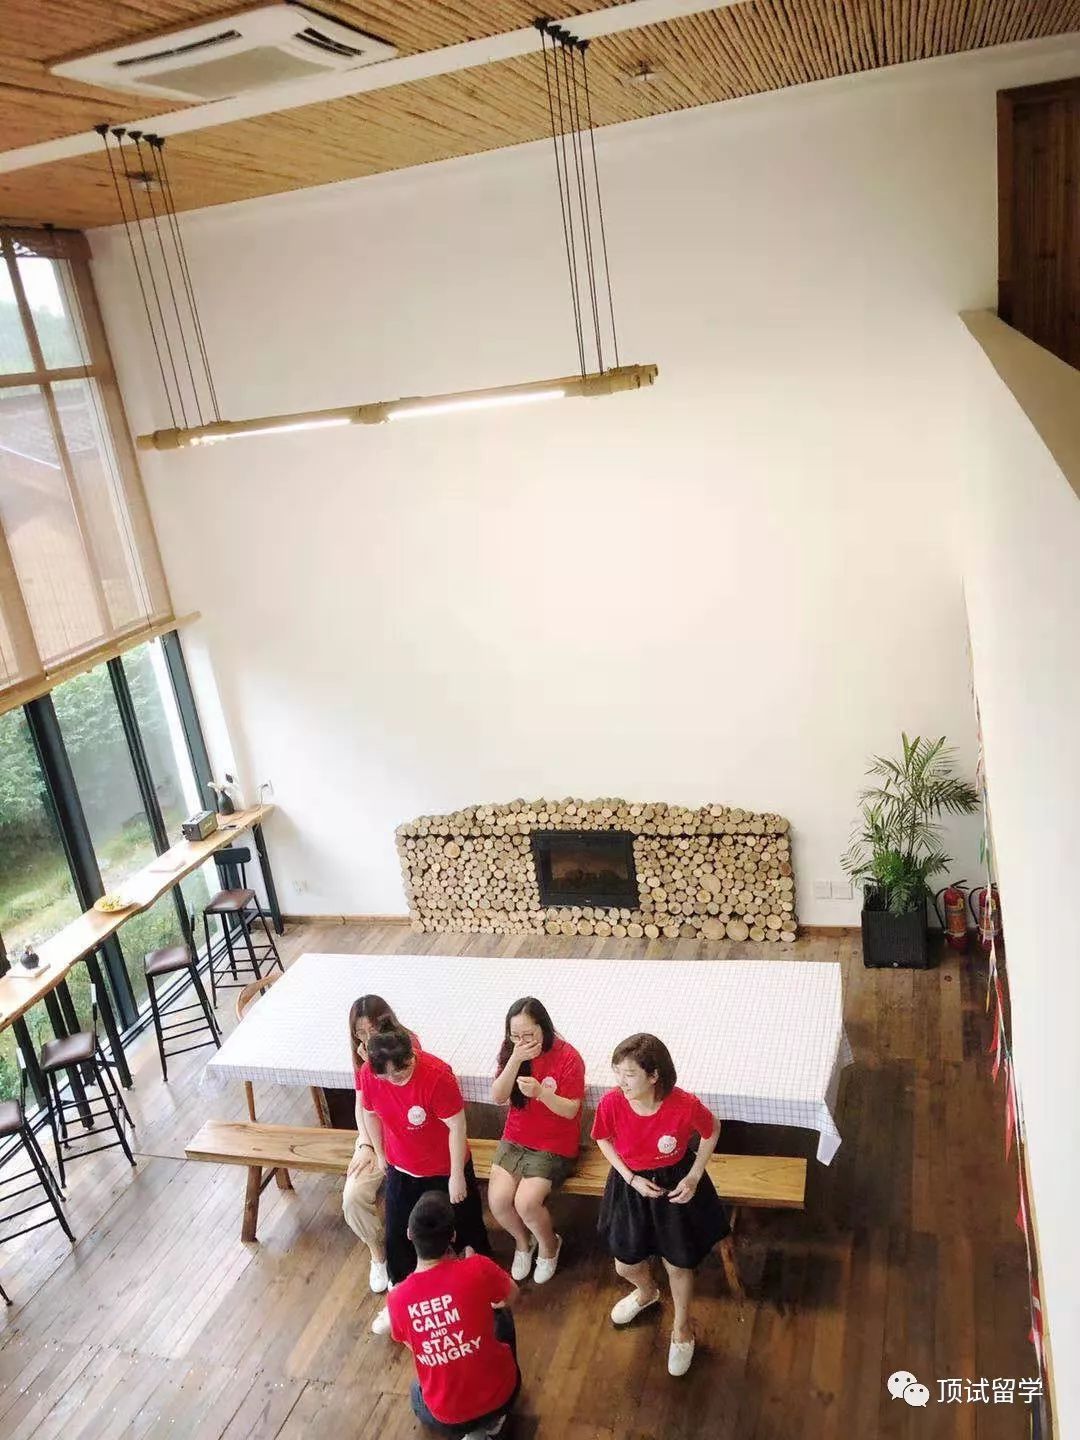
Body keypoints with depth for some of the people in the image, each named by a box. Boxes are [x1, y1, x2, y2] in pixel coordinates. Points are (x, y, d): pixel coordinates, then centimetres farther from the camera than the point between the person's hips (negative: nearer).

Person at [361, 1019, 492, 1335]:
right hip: (402, 1169, 3)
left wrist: (457, 1175, -17)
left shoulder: (437, 1074, -34)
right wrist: (380, 1154, 10)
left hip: (445, 1169, -3)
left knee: (466, 1223, 16)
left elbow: (456, 1126, -24)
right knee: (398, 1235, 13)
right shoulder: (368, 1074, -21)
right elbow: (370, 1113, 0)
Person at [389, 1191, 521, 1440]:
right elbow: (511, 1297, 0)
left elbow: (412, 1345, 4)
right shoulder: (478, 1269, -23)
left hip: (445, 1419, 0)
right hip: (500, 1396, 0)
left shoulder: (397, 1299, -17)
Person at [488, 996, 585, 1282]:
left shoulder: (567, 1058, -17)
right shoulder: (512, 1053, -3)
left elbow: (570, 1111, -16)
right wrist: (516, 1060, -25)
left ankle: (548, 1244, 12)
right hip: (515, 1140, 4)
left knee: (526, 1202, -22)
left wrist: (540, 1092, -34)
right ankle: (523, 1241, 17)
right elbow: (498, 1098, -10)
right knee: (497, 1199, -16)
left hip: (555, 1146, -4)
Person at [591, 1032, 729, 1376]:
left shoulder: (685, 1105, -33)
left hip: (676, 1186, -2)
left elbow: (712, 1131, -10)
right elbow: (604, 1140, -5)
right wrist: (631, 1178, -13)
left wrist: (693, 1177, -12)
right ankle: (646, 1292, 56)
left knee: (678, 1265, 16)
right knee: (625, 1265, 19)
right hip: (631, 1184, 2)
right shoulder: (611, 1103, -27)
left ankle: (682, 1330, 46)